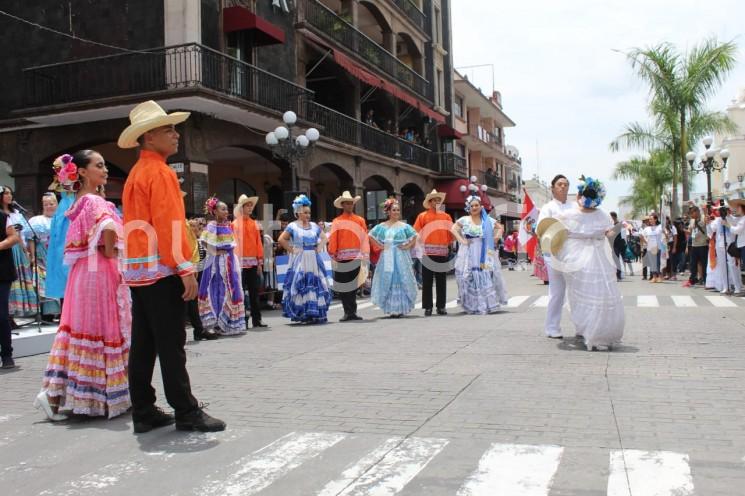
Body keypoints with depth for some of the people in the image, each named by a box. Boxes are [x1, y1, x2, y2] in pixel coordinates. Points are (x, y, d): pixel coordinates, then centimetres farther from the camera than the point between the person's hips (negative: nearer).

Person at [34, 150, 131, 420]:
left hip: (82, 271, 8)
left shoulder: (78, 202, 14)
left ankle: (57, 393, 14)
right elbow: (109, 228, -32)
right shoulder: (95, 201, -13)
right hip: (101, 271, -8)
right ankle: (109, 395, 7)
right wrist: (110, 255, -17)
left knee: (80, 328, 11)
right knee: (104, 329, -1)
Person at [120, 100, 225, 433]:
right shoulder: (160, 172, -11)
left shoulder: (136, 174, 18)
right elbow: (168, 226, -19)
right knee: (171, 345, -5)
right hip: (161, 270, -9)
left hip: (138, 270, 9)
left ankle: (143, 412, 15)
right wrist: (186, 269, -19)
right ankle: (187, 413, 0)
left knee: (143, 344, 10)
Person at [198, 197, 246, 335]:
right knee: (219, 291, -5)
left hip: (230, 261, 7)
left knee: (232, 290, 7)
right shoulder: (211, 225, -8)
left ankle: (232, 323, 14)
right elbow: (205, 242, -16)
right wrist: (216, 252, -13)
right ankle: (220, 324, 0)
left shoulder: (228, 225, 11)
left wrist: (229, 254, 6)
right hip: (217, 262, -7)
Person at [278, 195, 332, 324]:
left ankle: (317, 314, 9)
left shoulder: (314, 226, 10)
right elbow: (281, 239, -2)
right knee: (301, 287, -7)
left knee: (316, 286, 2)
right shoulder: (292, 226, -2)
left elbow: (324, 238, 21)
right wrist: (291, 250, -6)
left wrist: (319, 248, 6)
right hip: (299, 261, -4)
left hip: (314, 261, 4)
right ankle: (303, 314, -1)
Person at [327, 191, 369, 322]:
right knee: (344, 286, 1)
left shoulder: (360, 220, 7)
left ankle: (351, 312, 9)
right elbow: (332, 240, 1)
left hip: (356, 258, 1)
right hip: (342, 258, 0)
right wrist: (333, 254, -5)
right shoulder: (337, 222, 4)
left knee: (353, 286, 3)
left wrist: (364, 255, -2)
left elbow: (365, 239, 4)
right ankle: (348, 312, 8)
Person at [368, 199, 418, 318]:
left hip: (401, 257, -1)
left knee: (401, 281, -1)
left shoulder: (404, 226, 3)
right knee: (387, 281, 0)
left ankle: (400, 308, 7)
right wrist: (380, 245, 1)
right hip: (387, 257, 1)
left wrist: (408, 246, -5)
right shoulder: (382, 226, 6)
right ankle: (391, 309, 7)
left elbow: (414, 237, 7)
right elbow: (371, 236, 11)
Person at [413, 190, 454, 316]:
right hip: (427, 252, -2)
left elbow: (451, 232, 8)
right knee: (427, 281, 0)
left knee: (441, 281, 7)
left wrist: (449, 244, 2)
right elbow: (417, 233, -1)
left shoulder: (446, 216, 9)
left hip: (442, 252, 2)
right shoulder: (422, 216, 3)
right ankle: (428, 307, 6)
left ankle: (441, 306, 13)